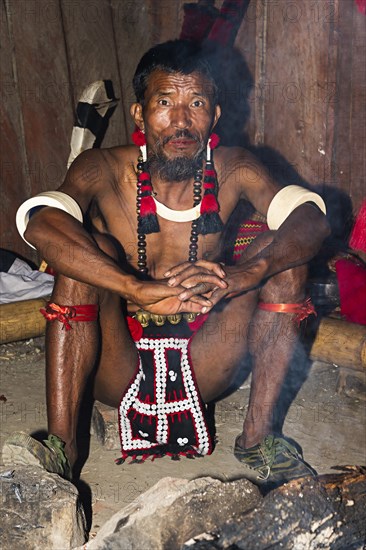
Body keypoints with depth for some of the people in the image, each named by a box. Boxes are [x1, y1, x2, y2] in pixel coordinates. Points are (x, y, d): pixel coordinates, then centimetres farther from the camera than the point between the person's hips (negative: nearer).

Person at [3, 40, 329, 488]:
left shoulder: (232, 170, -5)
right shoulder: (104, 171, -11)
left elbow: (312, 220, -19)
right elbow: (40, 225, -31)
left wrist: (236, 278, -39)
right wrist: (142, 291, -45)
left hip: (203, 367, 2)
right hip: (116, 367, -1)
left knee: (280, 250, -15)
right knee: (90, 249, -25)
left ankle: (257, 436, -15)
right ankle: (60, 446, -26)